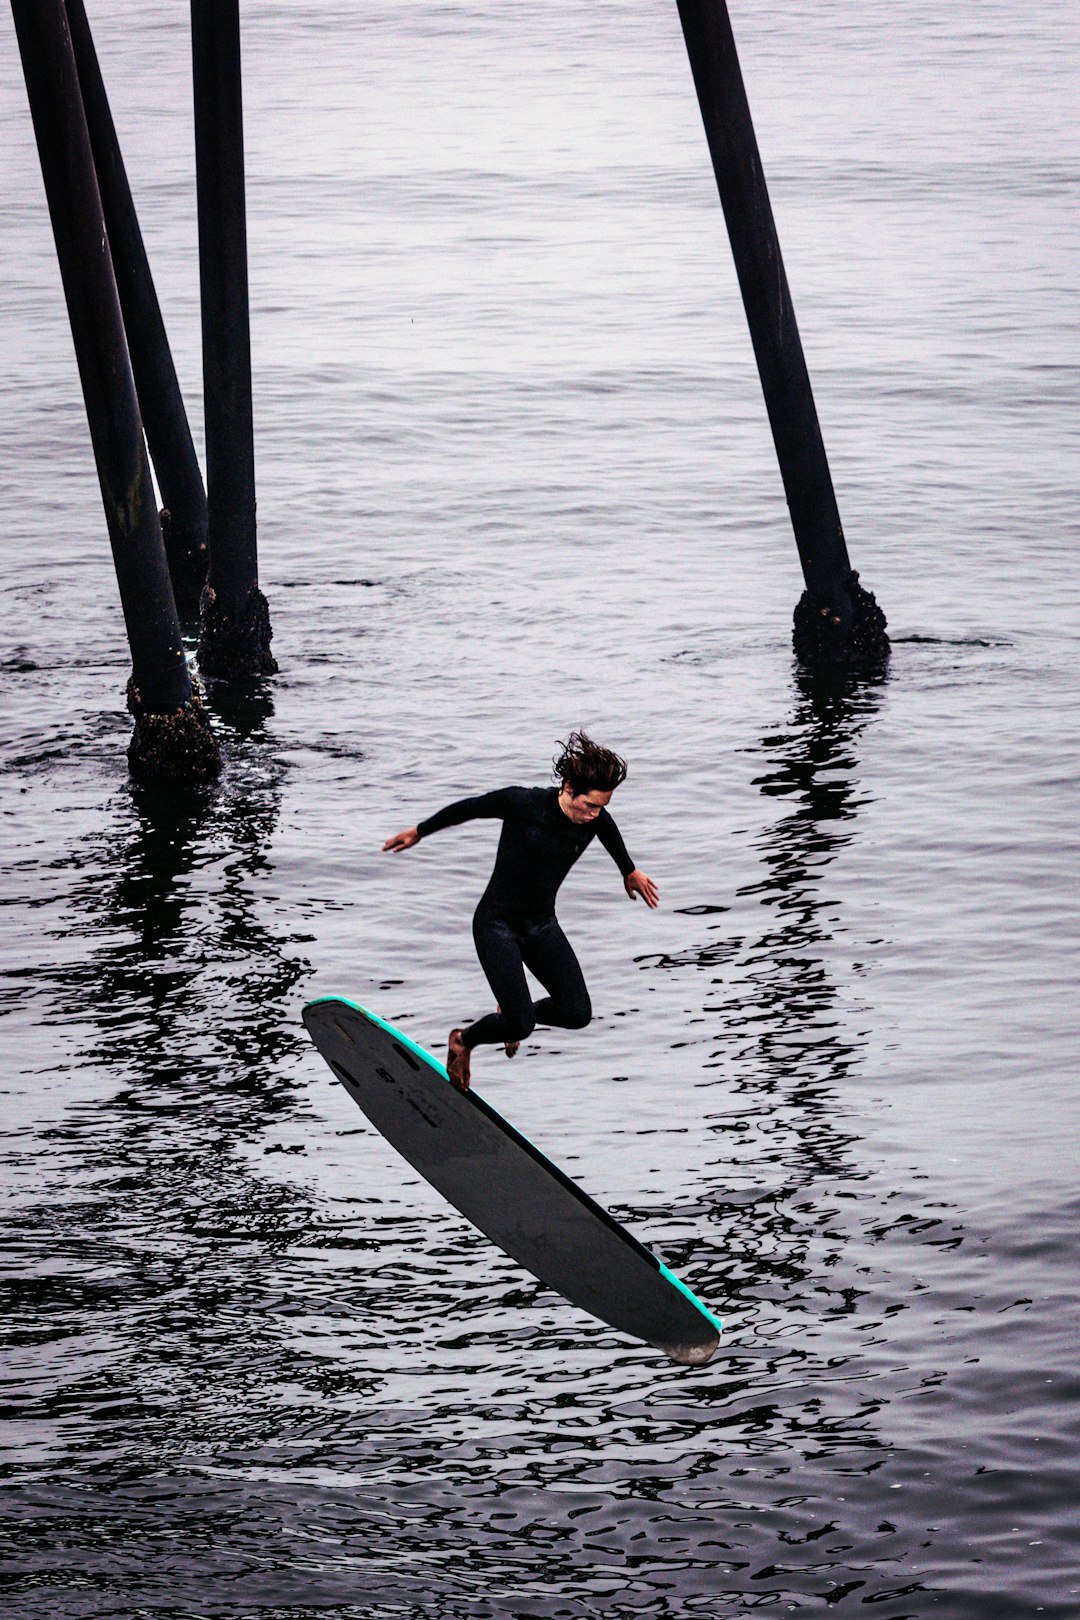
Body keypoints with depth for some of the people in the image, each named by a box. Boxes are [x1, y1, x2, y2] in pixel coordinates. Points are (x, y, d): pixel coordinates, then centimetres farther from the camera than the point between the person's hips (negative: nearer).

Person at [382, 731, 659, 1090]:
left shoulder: (596, 819, -11)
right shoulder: (523, 803, -24)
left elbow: (610, 833, 15)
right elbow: (469, 808, -8)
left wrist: (630, 872, 34)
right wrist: (419, 832, 7)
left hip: (543, 926, 5)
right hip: (497, 924, -5)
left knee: (577, 1013, -9)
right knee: (521, 1026, -15)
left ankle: (512, 1012, 23)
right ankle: (462, 1041, 17)